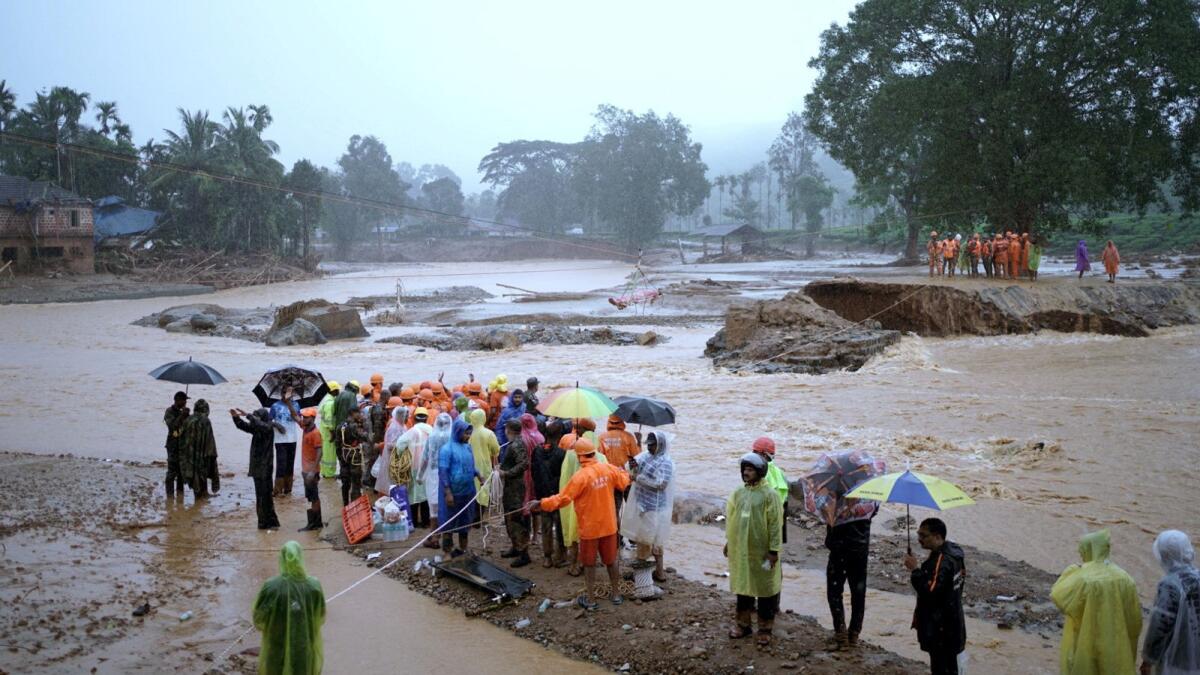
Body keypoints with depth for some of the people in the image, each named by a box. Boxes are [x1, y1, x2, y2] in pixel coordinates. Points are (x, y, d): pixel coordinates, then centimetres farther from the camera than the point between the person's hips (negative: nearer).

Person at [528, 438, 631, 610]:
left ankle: (590, 599, 19)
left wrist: (540, 504, -11)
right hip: (609, 525, 4)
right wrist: (623, 472, 33)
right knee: (611, 559, 19)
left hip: (590, 527, -4)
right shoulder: (608, 468, -8)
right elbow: (624, 481, 11)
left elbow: (562, 499, -20)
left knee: (589, 563, 11)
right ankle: (616, 594, 30)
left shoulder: (580, 476, -22)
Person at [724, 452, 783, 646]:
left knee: (764, 588, 5)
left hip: (761, 551, -5)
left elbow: (775, 525, -12)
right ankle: (743, 624, 26)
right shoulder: (738, 493, 5)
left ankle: (765, 629, 15)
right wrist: (729, 542, 13)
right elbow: (730, 519, 13)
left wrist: (773, 550, -14)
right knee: (742, 586, 13)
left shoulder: (769, 495, -12)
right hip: (740, 550, 5)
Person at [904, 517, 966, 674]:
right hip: (951, 622, 10)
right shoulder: (954, 550, 6)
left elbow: (929, 592, -29)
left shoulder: (941, 561, -26)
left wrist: (915, 569, -23)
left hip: (940, 629, -10)